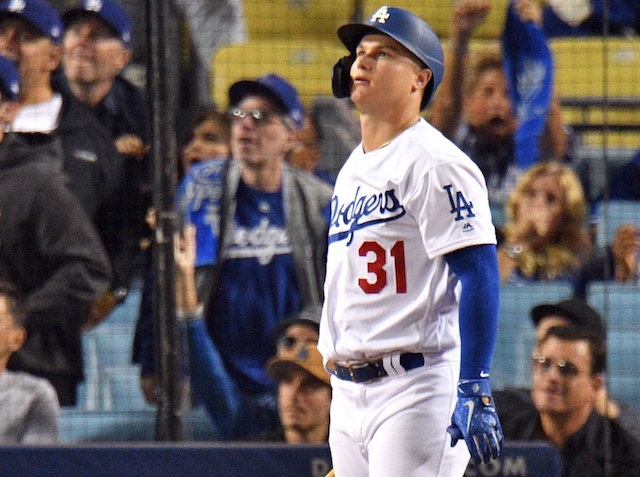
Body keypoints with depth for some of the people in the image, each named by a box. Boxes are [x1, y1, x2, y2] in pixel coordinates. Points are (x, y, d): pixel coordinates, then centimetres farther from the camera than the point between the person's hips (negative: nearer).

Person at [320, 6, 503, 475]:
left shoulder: (433, 163, -10)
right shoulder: (353, 168, 18)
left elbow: (478, 275, -17)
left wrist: (475, 391, -25)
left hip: (414, 382, -9)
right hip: (348, 392, 9)